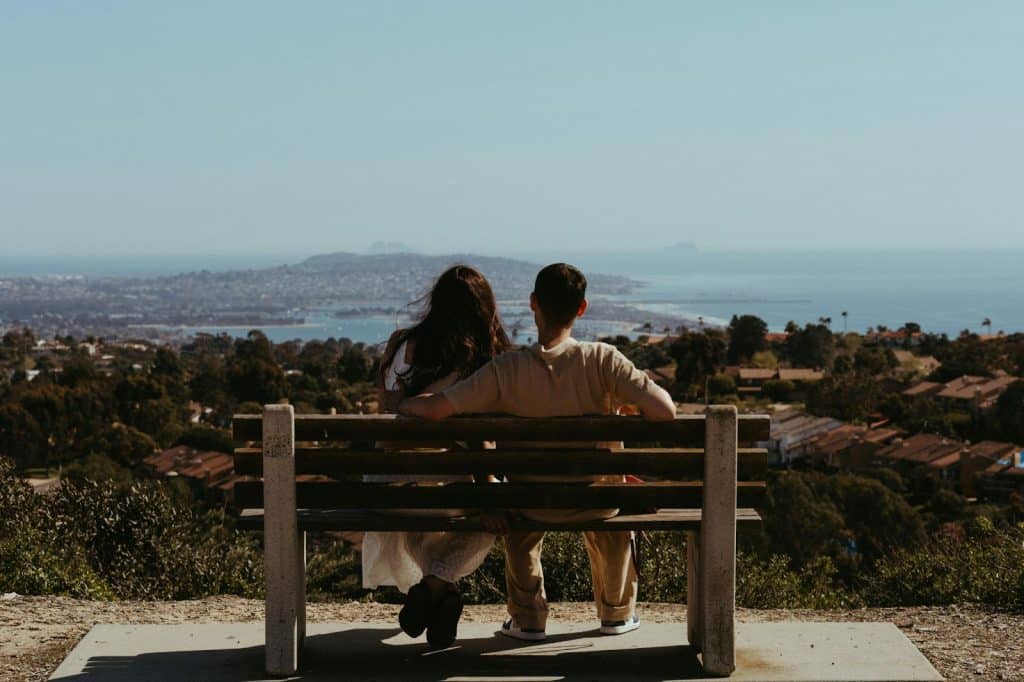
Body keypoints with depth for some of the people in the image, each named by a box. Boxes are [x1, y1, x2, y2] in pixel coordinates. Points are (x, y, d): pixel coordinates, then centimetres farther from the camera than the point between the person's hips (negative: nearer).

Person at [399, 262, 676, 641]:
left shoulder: (506, 370, -20)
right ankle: (617, 612, 46)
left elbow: (433, 409, -22)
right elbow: (664, 411, -26)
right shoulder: (602, 360, -21)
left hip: (535, 504, 0)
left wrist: (400, 403, 1)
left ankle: (527, 618, 40)